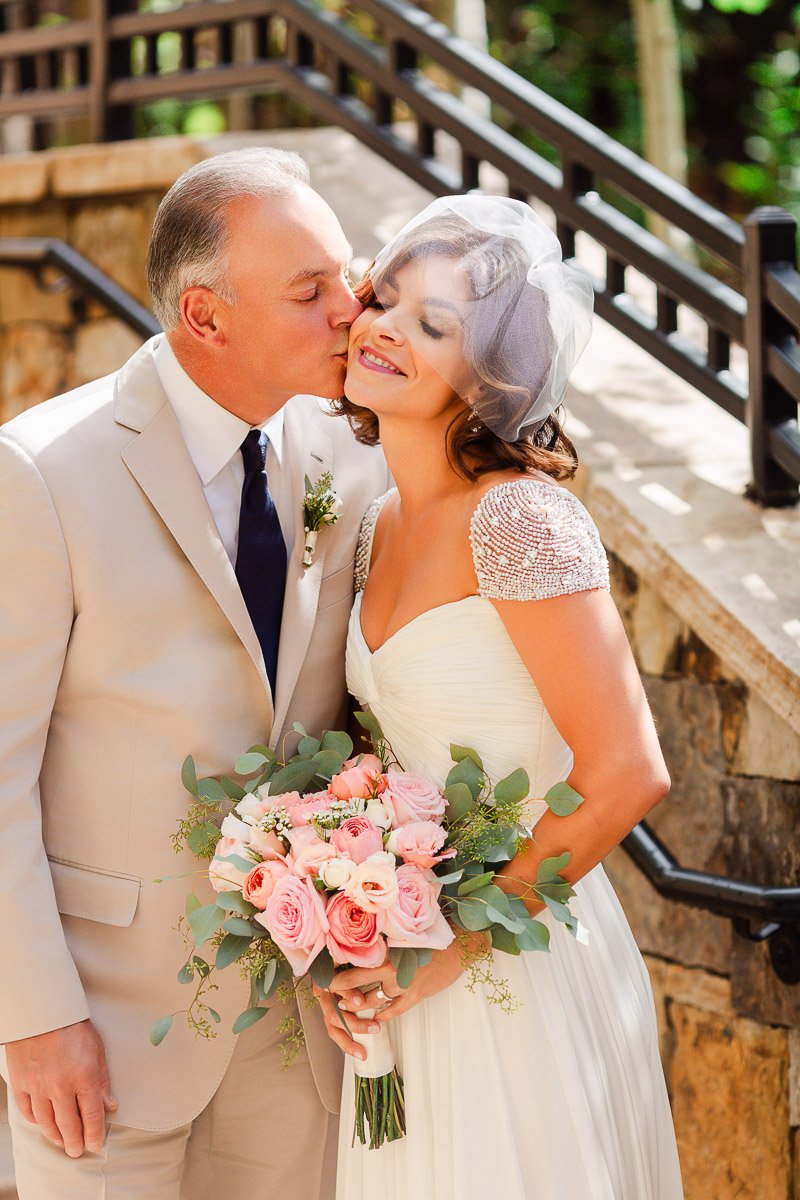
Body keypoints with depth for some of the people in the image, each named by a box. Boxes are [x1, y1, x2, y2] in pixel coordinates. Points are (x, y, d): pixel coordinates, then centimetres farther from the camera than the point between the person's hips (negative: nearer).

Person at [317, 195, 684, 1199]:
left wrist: (461, 941, -15)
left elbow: (627, 777, -23)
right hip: (414, 972, 7)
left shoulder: (518, 517, -20)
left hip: (522, 960, -7)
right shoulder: (383, 526, 5)